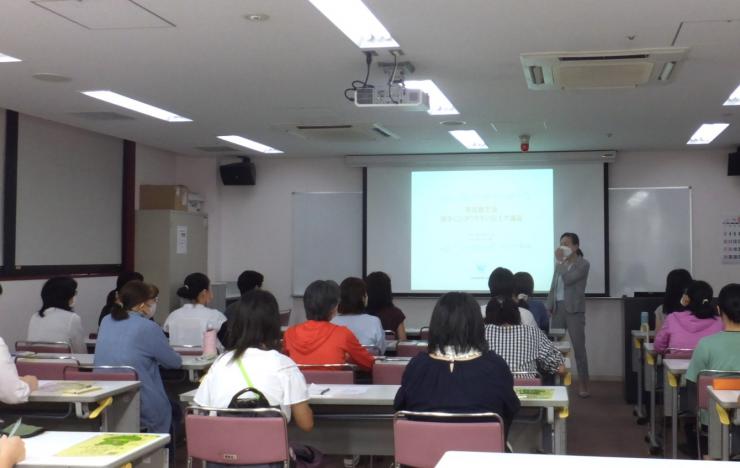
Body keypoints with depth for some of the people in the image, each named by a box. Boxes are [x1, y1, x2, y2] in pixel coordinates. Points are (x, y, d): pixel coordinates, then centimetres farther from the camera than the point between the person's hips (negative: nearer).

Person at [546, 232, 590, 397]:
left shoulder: (583, 264, -4)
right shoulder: (561, 264, 14)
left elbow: (568, 280, -19)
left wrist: (560, 261, -10)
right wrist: (548, 306, 7)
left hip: (574, 309, -5)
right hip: (557, 308, 6)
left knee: (579, 348, -4)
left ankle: (583, 385, 0)